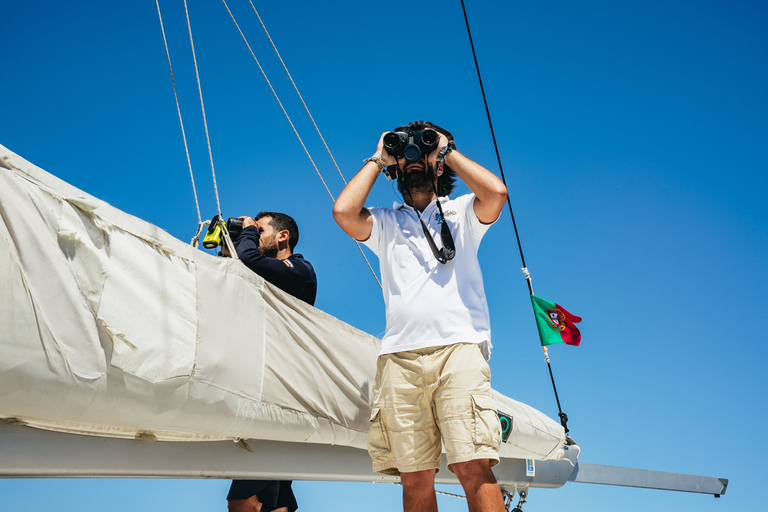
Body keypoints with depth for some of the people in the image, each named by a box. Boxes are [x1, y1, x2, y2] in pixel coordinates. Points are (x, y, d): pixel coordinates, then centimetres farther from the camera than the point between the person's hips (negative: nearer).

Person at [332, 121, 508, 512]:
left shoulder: (461, 213, 19)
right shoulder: (385, 223, 22)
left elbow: (496, 193, -3)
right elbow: (343, 212, 2)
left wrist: (448, 150, 10)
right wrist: (377, 159, 16)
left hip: (458, 349, -2)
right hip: (399, 357, 2)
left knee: (473, 467, -14)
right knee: (415, 478, -2)